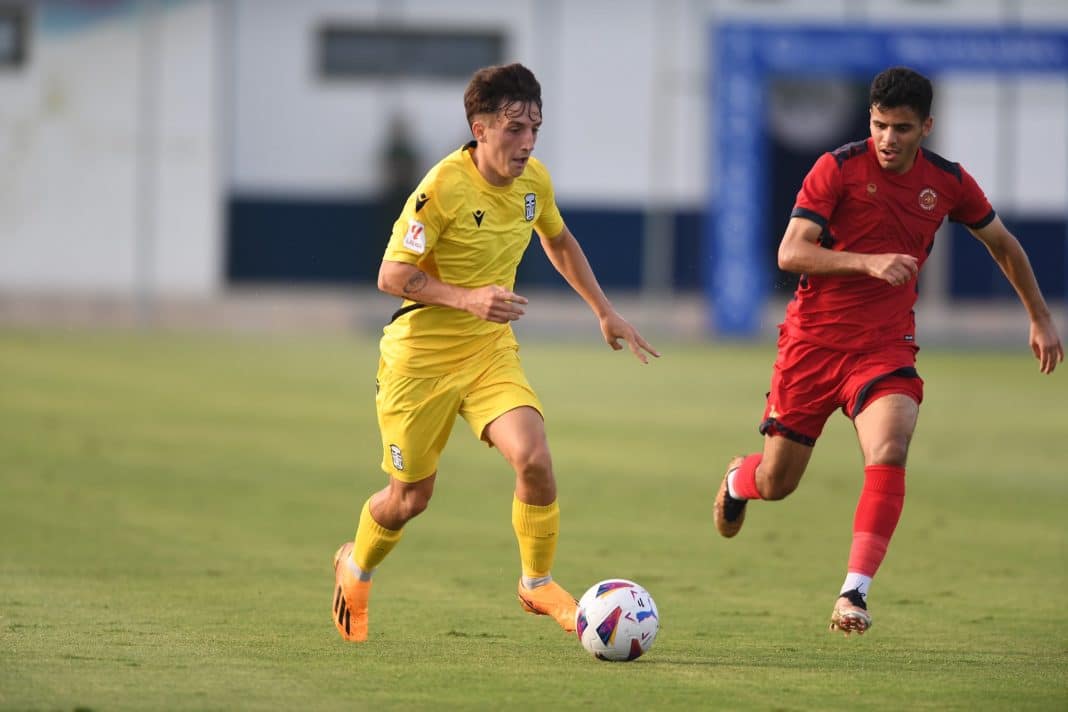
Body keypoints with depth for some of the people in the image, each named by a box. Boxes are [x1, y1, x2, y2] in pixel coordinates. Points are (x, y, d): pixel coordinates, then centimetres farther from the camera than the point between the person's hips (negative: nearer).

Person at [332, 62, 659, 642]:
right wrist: (467, 298, -29)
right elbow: (392, 276, -18)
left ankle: (537, 584, 2)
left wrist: (605, 312, 22)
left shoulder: (534, 180, -1)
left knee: (533, 458, -20)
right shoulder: (443, 187, -21)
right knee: (410, 497, 4)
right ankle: (355, 569, 37)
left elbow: (558, 241, 21)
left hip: (491, 349, 4)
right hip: (421, 353, -4)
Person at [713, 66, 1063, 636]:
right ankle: (738, 479, 46)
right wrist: (868, 262, -30)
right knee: (777, 483, 7)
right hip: (812, 340, -1)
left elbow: (1003, 244, 18)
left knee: (889, 454, -26)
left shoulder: (948, 182, 0)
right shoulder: (838, 168, -11)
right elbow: (790, 252, -18)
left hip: (886, 346, 1)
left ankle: (853, 594, -25)